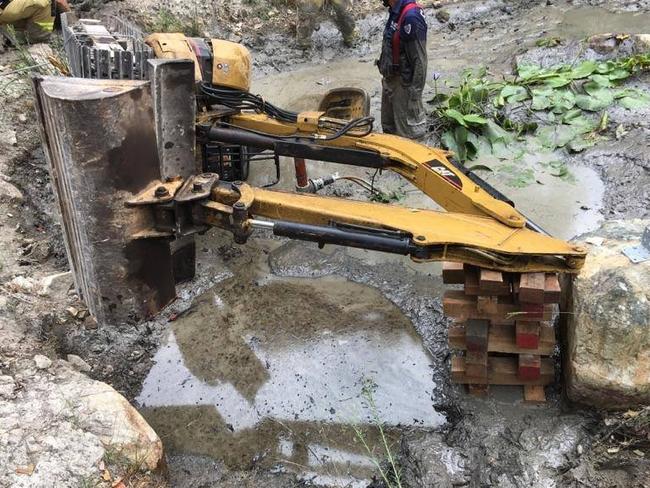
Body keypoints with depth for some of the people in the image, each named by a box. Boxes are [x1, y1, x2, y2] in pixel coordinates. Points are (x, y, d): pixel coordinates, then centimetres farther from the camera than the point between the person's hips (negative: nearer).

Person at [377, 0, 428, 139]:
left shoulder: (411, 16, -24)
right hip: (390, 79, 9)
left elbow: (419, 59, -23)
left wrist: (415, 90, -21)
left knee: (409, 131, 5)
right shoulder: (395, 11, 4)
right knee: (388, 126, 23)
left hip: (404, 84, -9)